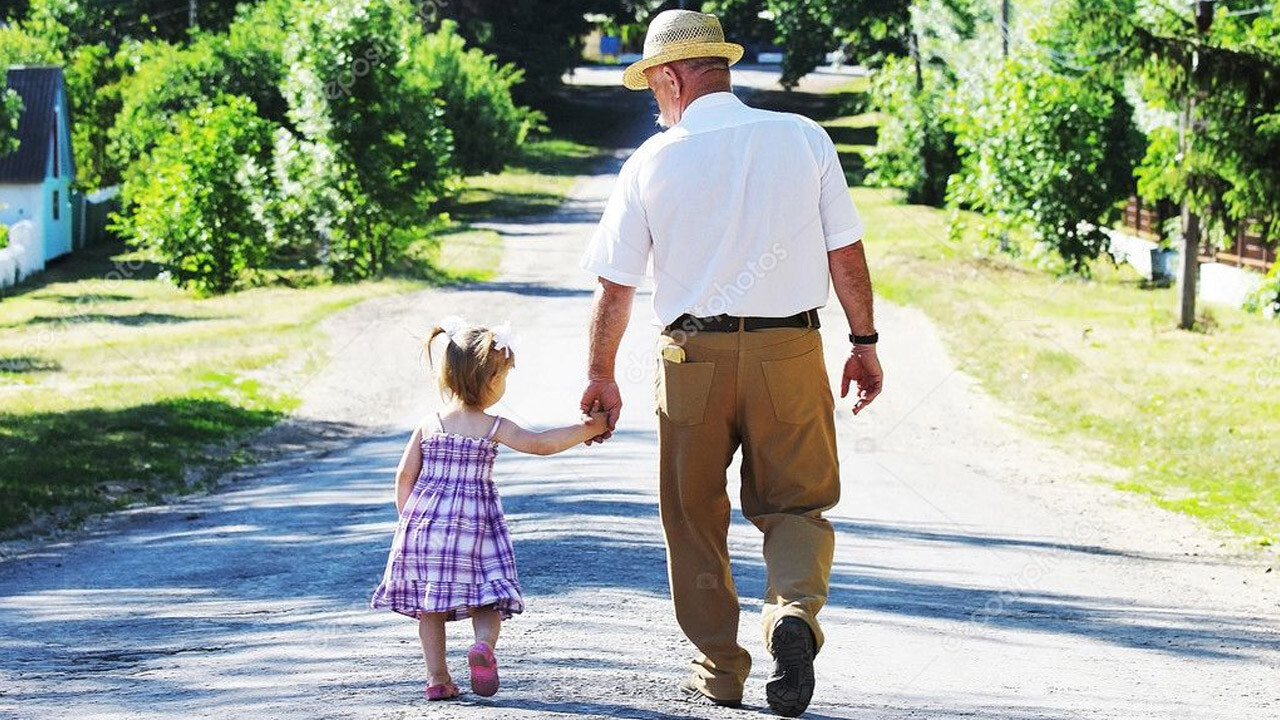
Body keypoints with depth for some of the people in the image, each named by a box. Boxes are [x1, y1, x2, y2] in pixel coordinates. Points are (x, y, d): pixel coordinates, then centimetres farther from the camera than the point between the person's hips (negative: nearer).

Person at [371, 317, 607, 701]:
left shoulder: (429, 425, 5)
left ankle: (437, 677, 5)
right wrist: (585, 429, -2)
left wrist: (408, 519, 16)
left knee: (430, 604, 10)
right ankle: (484, 645, -26)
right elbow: (540, 444, -10)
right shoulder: (494, 428, -6)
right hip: (474, 521, -3)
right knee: (485, 601, 3)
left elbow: (404, 475, 6)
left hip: (425, 521, 3)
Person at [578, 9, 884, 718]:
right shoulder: (804, 139, 1)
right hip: (790, 352, 1)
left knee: (695, 519, 14)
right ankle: (795, 607, -18)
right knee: (793, 505, 10)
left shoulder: (651, 164, -1)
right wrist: (864, 342, 13)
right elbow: (845, 254, 2)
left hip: (693, 357, 0)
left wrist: (600, 375, 16)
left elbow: (614, 287, 4)